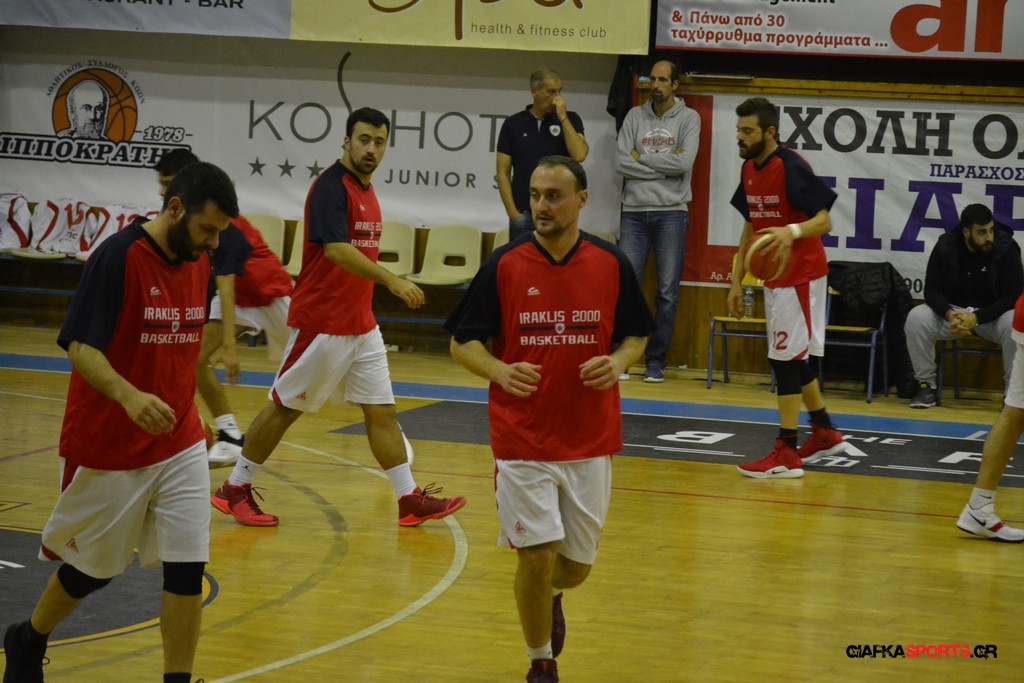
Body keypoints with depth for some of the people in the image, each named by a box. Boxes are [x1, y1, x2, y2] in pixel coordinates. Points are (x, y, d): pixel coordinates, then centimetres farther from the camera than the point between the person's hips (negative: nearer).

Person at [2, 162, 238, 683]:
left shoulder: (199, 261, 2)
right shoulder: (118, 257, -19)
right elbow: (79, 346, -24)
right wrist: (129, 396, -42)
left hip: (179, 445, 5)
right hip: (107, 449, -5)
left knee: (187, 570, -5)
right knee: (95, 569, 12)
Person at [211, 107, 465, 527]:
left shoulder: (366, 189, 12)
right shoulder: (331, 186, -16)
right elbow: (336, 249, -30)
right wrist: (391, 281, -38)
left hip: (361, 325, 8)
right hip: (321, 324, -8)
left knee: (381, 411, 5)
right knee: (285, 407, 2)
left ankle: (410, 500, 5)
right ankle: (234, 490, 14)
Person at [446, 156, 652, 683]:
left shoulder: (612, 264, -1)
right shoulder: (504, 265, -5)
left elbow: (636, 336, 10)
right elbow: (463, 341, 0)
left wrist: (617, 362, -13)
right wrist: (500, 371, -20)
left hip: (591, 441, 2)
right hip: (522, 438, -2)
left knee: (576, 565, 10)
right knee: (537, 555, -7)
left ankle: (549, 596, 47)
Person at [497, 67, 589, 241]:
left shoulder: (570, 120, 6)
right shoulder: (513, 124, 5)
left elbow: (579, 155, -11)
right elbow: (503, 173, 5)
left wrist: (562, 118, -9)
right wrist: (513, 213, -3)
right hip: (524, 214, 0)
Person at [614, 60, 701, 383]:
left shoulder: (688, 118, 3)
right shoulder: (635, 116, 9)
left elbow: (684, 163, -12)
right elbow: (621, 162, -3)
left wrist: (641, 157, -6)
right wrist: (663, 166, -9)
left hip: (671, 213, -1)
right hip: (634, 213, 1)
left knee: (668, 292, 0)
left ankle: (656, 362, 6)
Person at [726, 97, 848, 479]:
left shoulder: (791, 168, -19)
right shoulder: (749, 170, 8)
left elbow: (824, 221, -23)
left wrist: (792, 231, -42)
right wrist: (737, 281, 16)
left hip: (802, 277, -9)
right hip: (776, 277, 9)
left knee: (785, 358, -9)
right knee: (789, 357, 16)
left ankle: (786, 454, -6)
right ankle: (825, 433, 32)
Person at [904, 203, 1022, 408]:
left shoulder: (1006, 248, -16)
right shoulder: (945, 247, -11)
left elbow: (1013, 296, -15)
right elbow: (932, 291, -7)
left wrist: (977, 318, -28)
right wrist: (949, 315, -30)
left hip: (991, 313, -2)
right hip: (952, 310, 2)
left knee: (1016, 325, -35)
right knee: (916, 318, -26)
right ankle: (926, 385, -11)